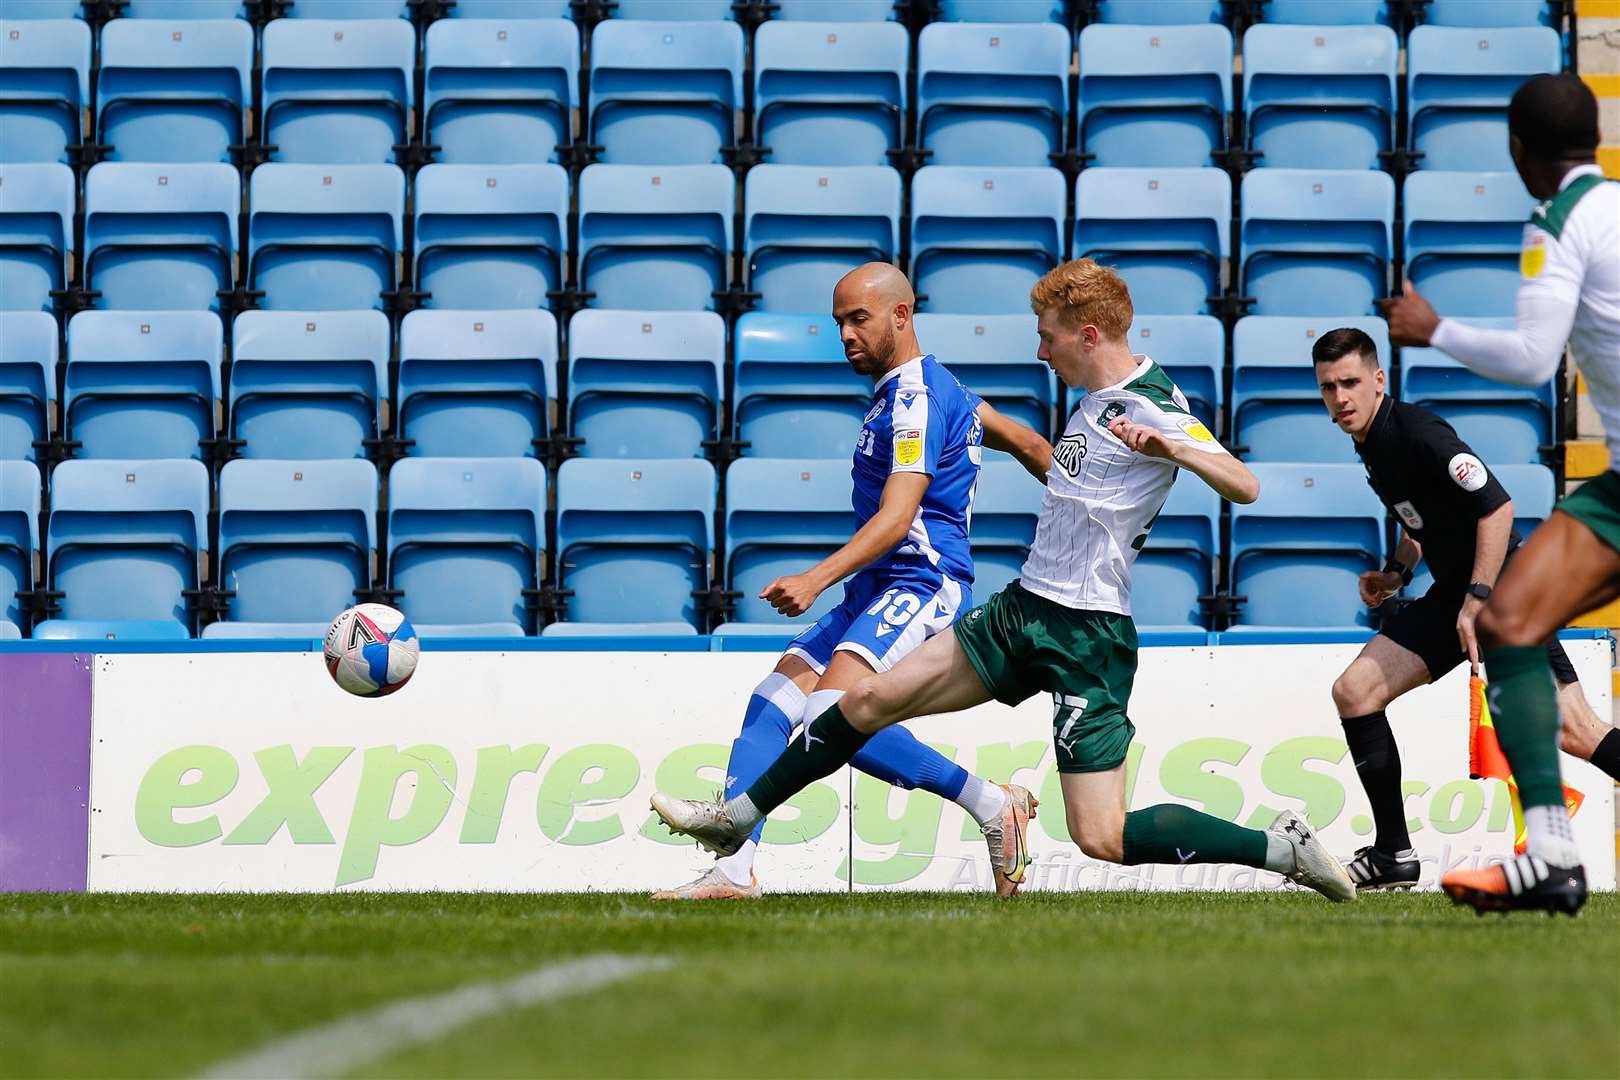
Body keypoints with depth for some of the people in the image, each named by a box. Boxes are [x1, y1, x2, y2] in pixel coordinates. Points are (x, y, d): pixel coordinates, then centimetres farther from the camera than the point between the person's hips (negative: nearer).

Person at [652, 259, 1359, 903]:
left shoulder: (1155, 410, -16)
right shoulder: (1097, 397, 12)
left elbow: (1244, 487, -29)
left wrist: (1172, 449, -44)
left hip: (1086, 638, -9)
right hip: (1023, 611, 9)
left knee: (1102, 838, -14)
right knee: (868, 701, 8)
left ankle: (1280, 848, -3)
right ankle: (736, 818, 22)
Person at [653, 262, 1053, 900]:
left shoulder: (917, 399, -13)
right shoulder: (929, 387, 19)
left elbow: (896, 517, -23)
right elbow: (1027, 444, 28)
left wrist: (816, 581, -33)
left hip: (921, 585, -11)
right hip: (872, 596, 11)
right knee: (769, 705, -1)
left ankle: (993, 805, -16)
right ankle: (734, 870, -6)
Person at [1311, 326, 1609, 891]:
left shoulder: (1416, 432, -18)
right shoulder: (1370, 444, 10)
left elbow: (1497, 506, -22)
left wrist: (1478, 601, -23)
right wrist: (1397, 570, 9)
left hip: (1500, 590, -9)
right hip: (1452, 593, 9)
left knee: (1569, 728, -18)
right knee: (1353, 692, 1)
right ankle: (1394, 855, 6)